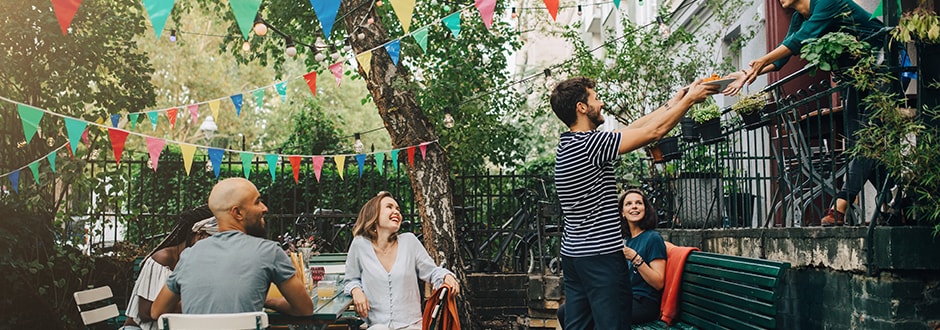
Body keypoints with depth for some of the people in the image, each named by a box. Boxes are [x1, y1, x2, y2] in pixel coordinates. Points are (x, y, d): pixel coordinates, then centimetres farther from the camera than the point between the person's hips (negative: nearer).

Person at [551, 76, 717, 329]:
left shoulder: (568, 145, 10)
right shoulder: (591, 143, -17)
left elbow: (630, 129, 15)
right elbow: (654, 131, -12)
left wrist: (672, 103, 19)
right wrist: (689, 99, 1)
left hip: (572, 255, 9)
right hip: (601, 255, -9)